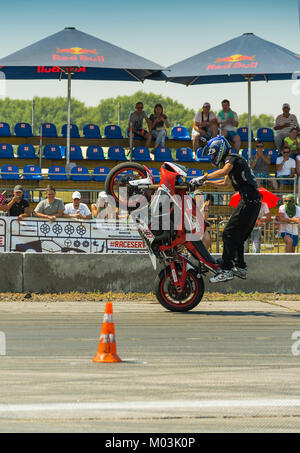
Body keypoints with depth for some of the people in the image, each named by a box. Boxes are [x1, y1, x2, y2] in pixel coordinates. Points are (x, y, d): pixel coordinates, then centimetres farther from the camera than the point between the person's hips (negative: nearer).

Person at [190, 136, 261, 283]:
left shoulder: (231, 158, -4)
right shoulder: (233, 160, 27)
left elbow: (224, 171, -26)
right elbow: (225, 183, 39)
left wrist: (203, 177, -24)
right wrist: (205, 182, 35)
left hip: (249, 202, -10)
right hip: (254, 202, 10)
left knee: (229, 234, -11)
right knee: (238, 236, 18)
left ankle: (226, 270, -15)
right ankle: (240, 267, 24)